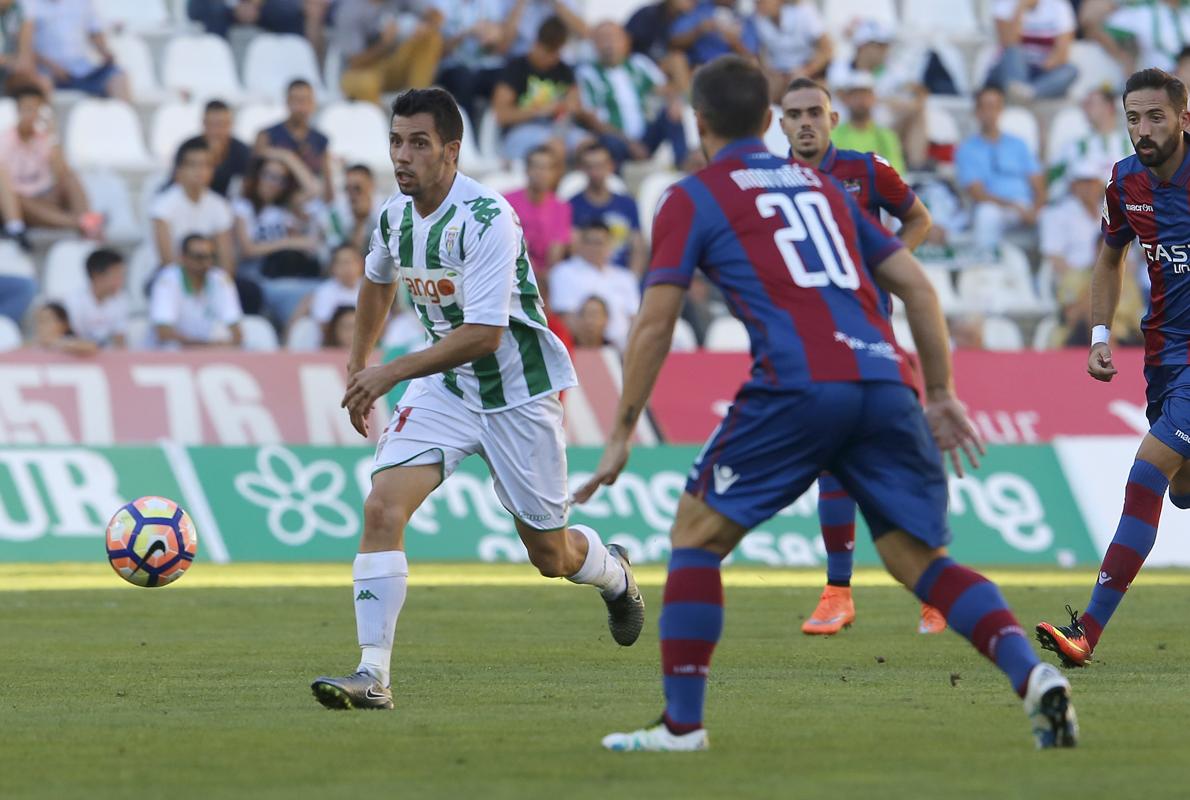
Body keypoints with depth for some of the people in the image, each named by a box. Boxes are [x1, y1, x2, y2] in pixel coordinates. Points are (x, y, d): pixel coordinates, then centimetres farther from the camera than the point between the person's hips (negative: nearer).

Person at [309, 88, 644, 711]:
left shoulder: (486, 218, -25)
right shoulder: (395, 215, -3)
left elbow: (484, 333, -30)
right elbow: (378, 282, 22)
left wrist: (392, 373, -31)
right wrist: (357, 366, 20)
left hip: (517, 389, -5)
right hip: (444, 385, 5)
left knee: (549, 555, 8)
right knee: (382, 507, -19)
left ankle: (614, 575, 46)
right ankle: (373, 675, -20)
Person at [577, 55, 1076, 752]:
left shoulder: (693, 199, 12)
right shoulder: (820, 185, 27)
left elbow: (655, 324, 4)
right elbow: (917, 284, 23)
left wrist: (622, 434, 9)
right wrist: (942, 394, 25)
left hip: (797, 386, -5)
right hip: (885, 379, 5)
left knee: (698, 533, 11)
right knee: (921, 559, 9)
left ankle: (683, 722, 5)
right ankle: (1033, 675, -13)